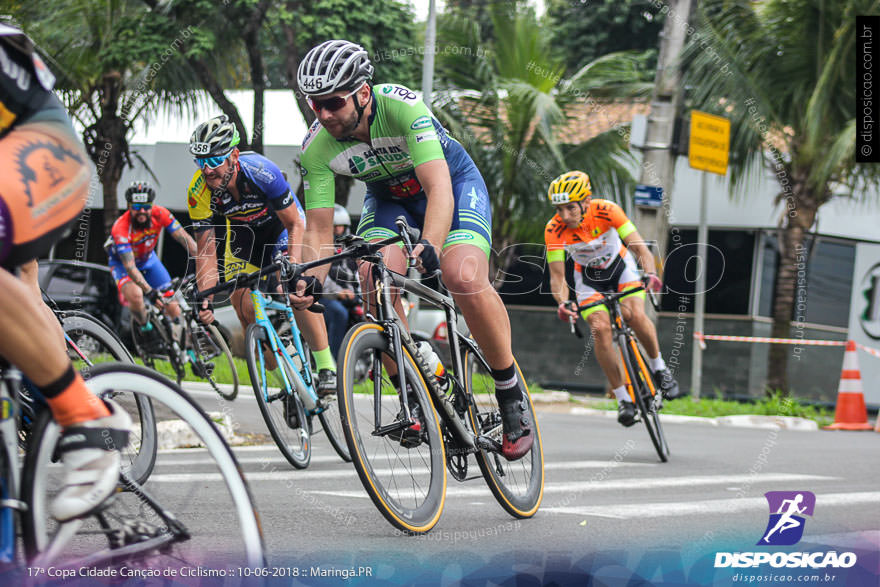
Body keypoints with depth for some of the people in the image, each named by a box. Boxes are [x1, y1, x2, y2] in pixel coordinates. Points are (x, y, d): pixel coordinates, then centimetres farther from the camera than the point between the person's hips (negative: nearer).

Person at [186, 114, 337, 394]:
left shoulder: (261, 171, -38)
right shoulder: (199, 192, -29)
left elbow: (295, 224, -28)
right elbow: (205, 252, -24)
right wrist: (206, 300, -37)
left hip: (282, 221, -4)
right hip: (243, 232, 4)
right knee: (243, 304, -11)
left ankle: (326, 367, -17)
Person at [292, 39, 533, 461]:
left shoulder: (402, 106, -35)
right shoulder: (317, 146, -22)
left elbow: (439, 189, -43)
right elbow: (319, 229, -18)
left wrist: (429, 247, -61)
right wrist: (311, 279, -38)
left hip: (454, 185, -4)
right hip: (389, 198, 4)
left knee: (463, 277, -30)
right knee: (375, 277, -28)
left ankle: (510, 390, -9)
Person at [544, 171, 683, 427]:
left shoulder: (607, 211, -30)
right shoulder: (554, 230, -27)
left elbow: (641, 248, -30)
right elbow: (557, 276, -22)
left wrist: (650, 274, -49)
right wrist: (563, 303, -41)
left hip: (620, 266, -1)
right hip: (588, 277, 1)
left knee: (635, 314, -27)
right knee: (599, 327, -22)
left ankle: (658, 367, 0)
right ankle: (622, 398, -11)